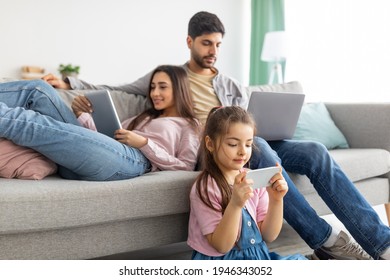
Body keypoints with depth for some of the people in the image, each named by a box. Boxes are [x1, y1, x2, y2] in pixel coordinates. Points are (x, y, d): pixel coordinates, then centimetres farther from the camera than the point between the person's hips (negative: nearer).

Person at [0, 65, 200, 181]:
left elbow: (186, 167, 3)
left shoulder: (188, 125, 20)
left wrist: (144, 143, -4)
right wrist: (81, 115, 11)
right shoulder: (144, 118, 38)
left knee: (35, 126, -25)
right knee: (39, 90, -8)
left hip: (129, 159, -6)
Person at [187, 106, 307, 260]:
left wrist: (276, 200, -14)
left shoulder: (254, 179, 2)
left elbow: (268, 235, 2)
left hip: (258, 257, 5)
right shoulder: (205, 188, -12)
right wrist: (235, 204, -28)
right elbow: (221, 245, -15)